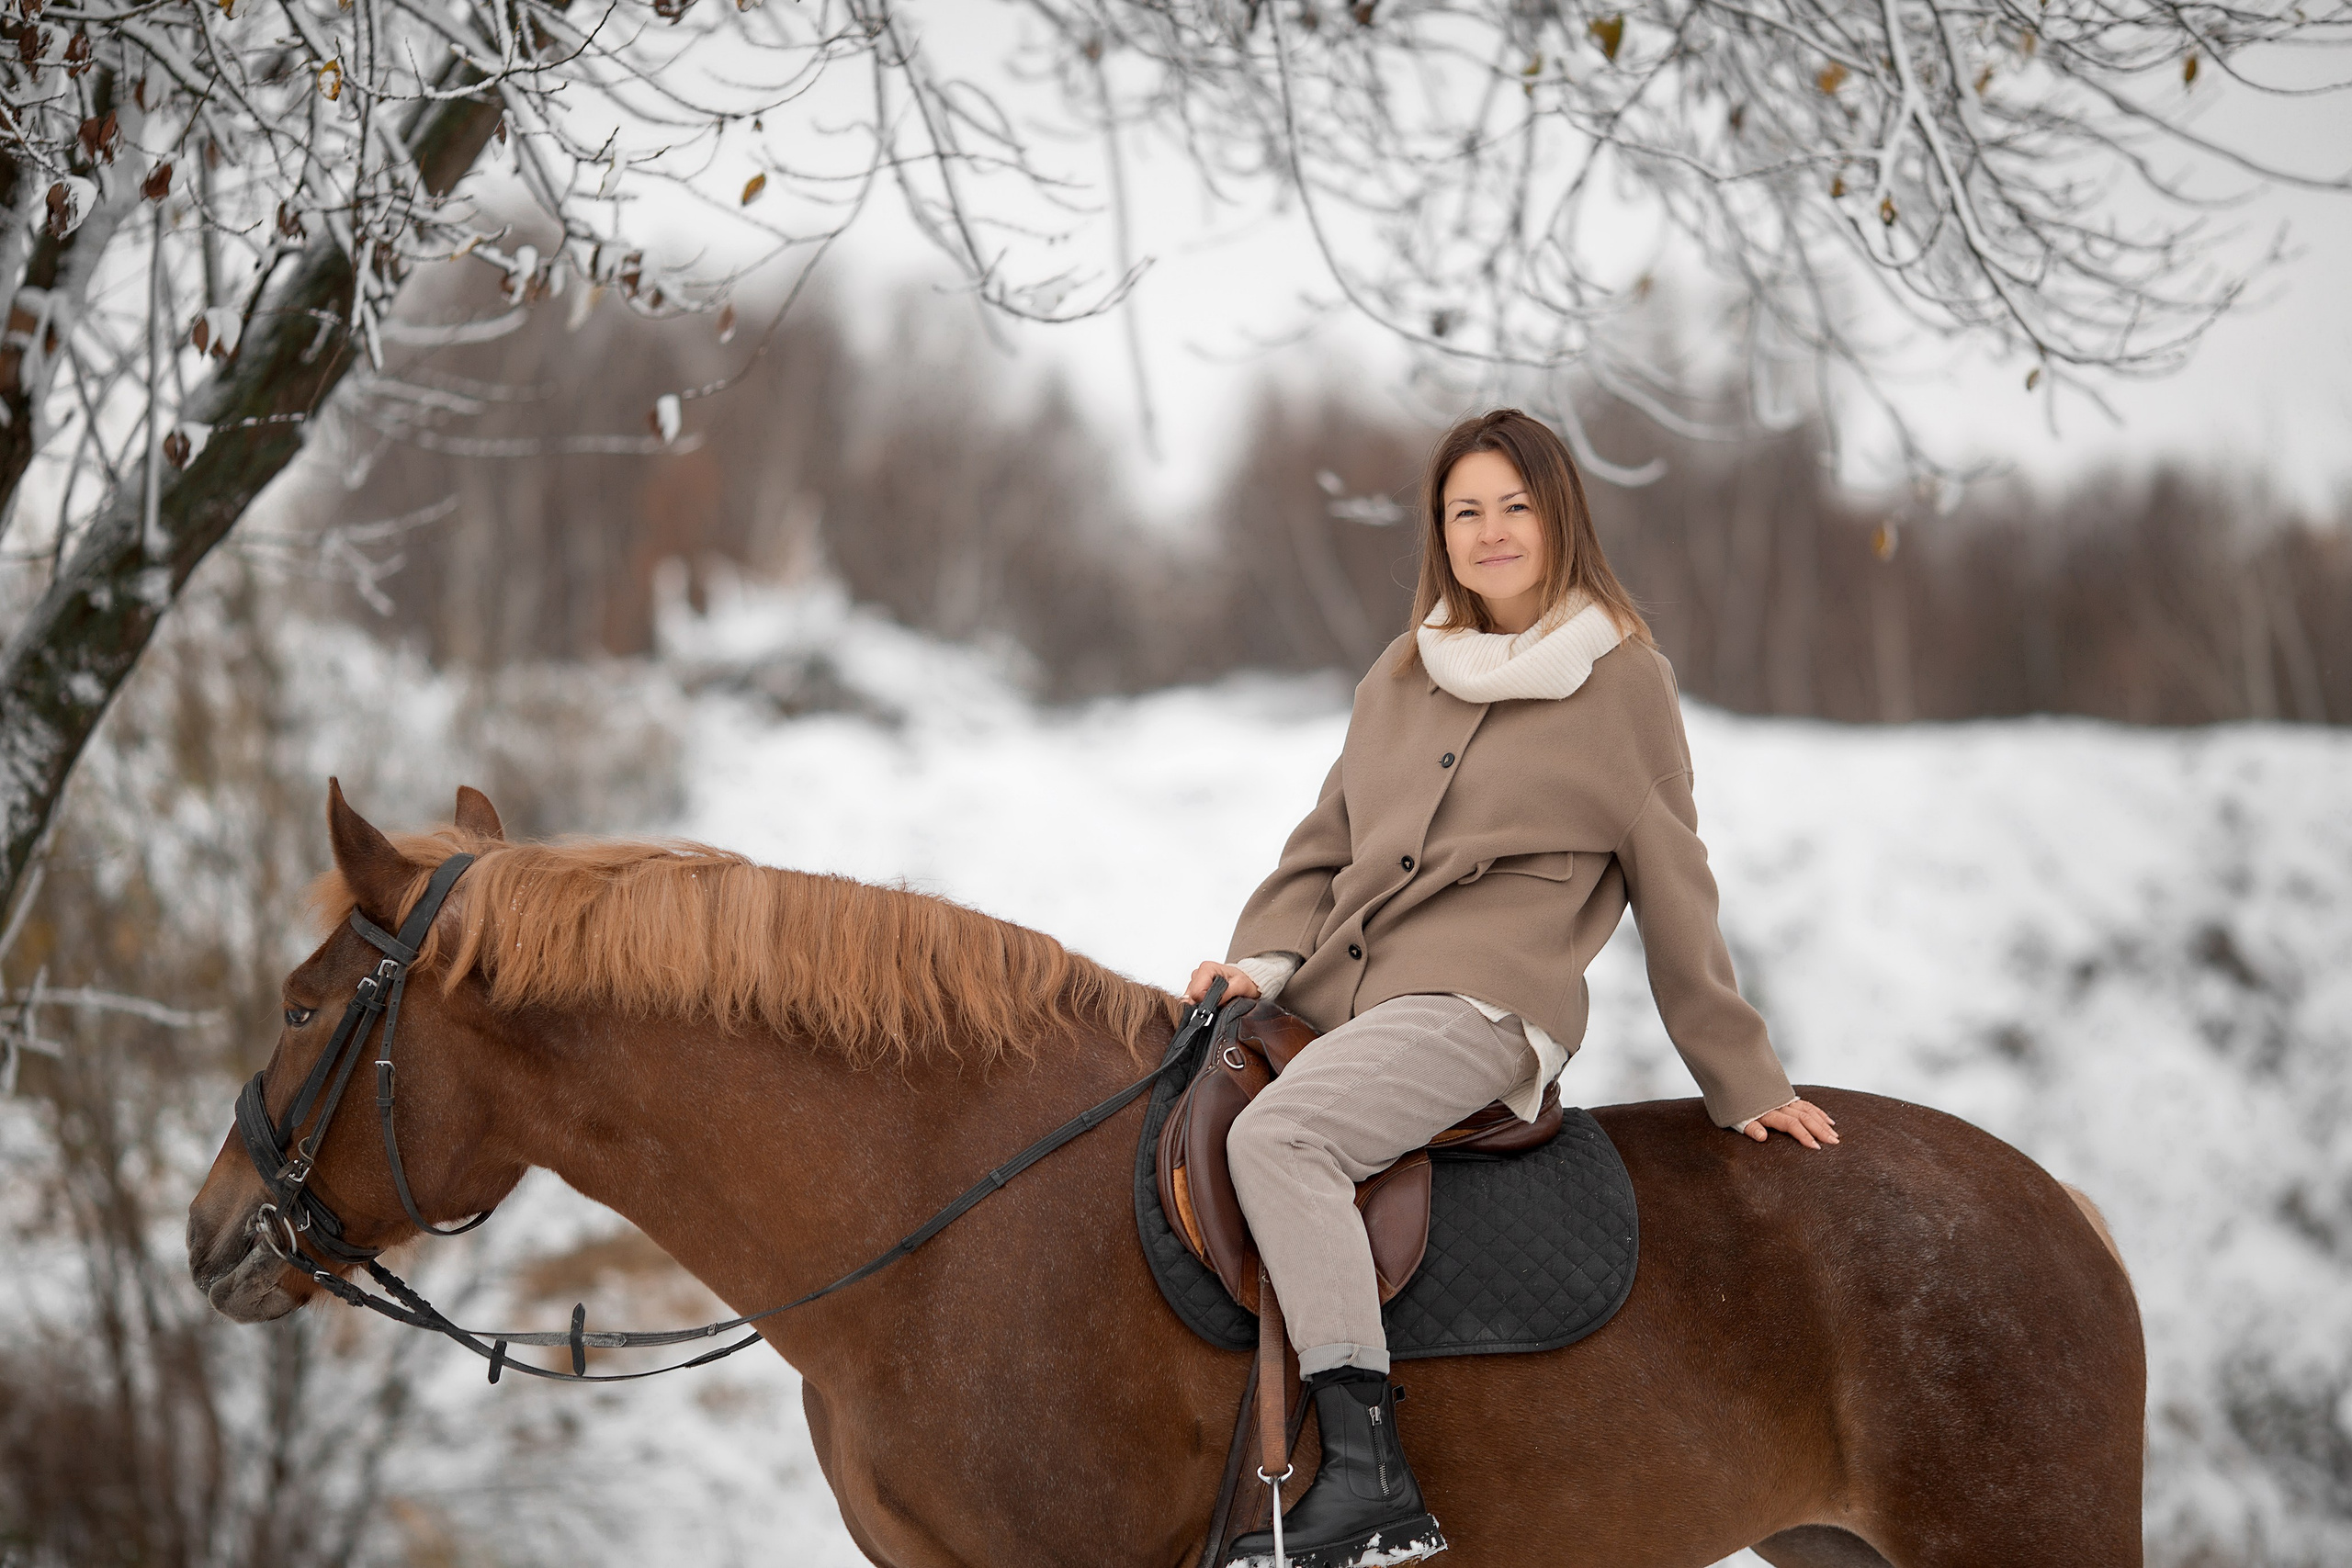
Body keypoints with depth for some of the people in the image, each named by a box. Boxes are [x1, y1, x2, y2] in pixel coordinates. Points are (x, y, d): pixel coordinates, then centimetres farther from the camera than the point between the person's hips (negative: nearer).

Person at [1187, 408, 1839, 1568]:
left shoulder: (1623, 681, 4)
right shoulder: (1398, 680, 19)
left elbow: (1672, 895, 7)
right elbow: (1324, 850, 22)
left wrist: (1744, 1085, 9)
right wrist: (1264, 961, 3)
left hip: (1480, 1005, -7)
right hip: (1337, 997, 7)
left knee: (1277, 1134, -31)